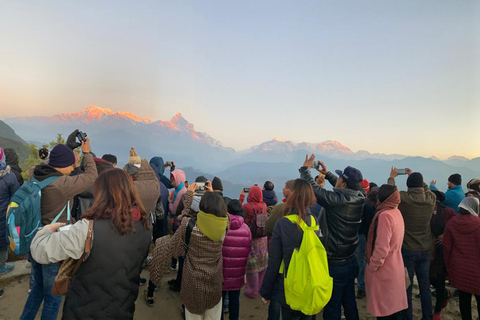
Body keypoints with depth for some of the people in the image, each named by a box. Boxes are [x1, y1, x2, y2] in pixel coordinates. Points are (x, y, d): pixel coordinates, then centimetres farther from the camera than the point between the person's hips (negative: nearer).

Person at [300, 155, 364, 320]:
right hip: (351, 261, 7)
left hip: (335, 264, -7)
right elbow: (346, 188, 15)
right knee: (349, 303, 24)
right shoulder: (359, 198, -5)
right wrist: (327, 173, 22)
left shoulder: (336, 199, -27)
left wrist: (306, 168, -4)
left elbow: (311, 187, -22)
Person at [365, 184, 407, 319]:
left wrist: (372, 266, -14)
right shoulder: (397, 212, 5)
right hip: (395, 267, 8)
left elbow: (382, 248, -25)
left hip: (383, 271, -8)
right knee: (394, 306, 19)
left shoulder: (385, 215, -23)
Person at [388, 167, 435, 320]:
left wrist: (392, 177, 18)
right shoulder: (431, 198, -8)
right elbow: (425, 187, 14)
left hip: (407, 250, -4)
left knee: (406, 288, 6)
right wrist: (415, 176, 25)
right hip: (425, 250, 4)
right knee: (425, 287, 16)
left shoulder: (403, 198, -17)